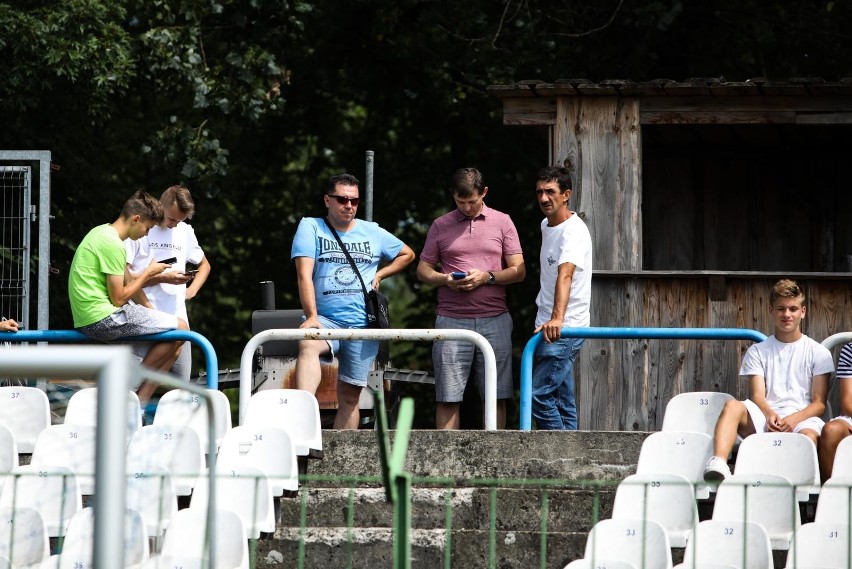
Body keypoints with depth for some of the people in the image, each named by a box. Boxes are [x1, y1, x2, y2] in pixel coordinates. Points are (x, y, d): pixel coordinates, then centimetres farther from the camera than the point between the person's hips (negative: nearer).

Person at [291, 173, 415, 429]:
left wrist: (380, 274, 11)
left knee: (350, 395, 3)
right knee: (308, 344, -37)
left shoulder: (372, 232, 13)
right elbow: (304, 275, -8)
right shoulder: (311, 227, 3)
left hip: (362, 323, 4)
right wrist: (311, 317, -21)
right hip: (325, 319, -4)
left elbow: (407, 254, 29)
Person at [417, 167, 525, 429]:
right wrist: (445, 279, -8)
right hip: (452, 319, 0)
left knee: (496, 397, -1)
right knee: (447, 397, -4)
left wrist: (487, 277, -10)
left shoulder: (502, 222, 10)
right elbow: (423, 270, 14)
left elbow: (519, 271, 7)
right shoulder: (441, 226, 12)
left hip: (494, 319, 0)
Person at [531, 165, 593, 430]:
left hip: (565, 329, -9)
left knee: (539, 396, -16)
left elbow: (565, 274, -33)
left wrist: (557, 318, -47)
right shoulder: (546, 226, 13)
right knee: (562, 402, 9)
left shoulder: (574, 230, -17)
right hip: (547, 327, 9)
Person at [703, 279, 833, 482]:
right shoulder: (758, 351, 19)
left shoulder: (818, 352, 16)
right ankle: (718, 464, -55)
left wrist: (795, 419, -14)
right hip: (765, 418, 1)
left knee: (809, 435, -38)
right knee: (732, 406, -32)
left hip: (802, 418, -1)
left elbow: (819, 403, 7)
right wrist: (770, 415, -18)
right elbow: (757, 395, 6)